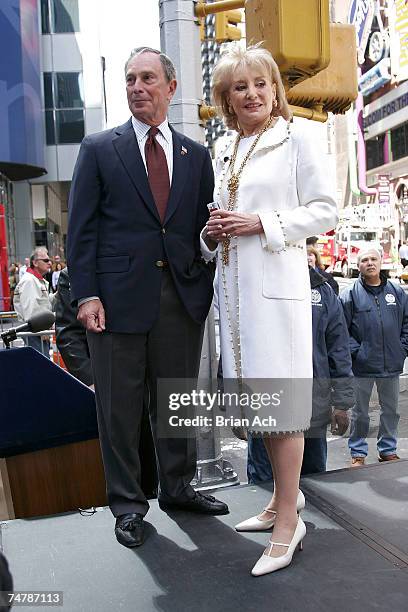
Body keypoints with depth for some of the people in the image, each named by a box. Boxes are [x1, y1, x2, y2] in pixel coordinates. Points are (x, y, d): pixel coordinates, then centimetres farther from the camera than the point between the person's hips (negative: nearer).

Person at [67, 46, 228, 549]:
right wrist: (86, 294, -9)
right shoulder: (98, 149, 6)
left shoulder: (195, 156, 13)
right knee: (118, 407, 6)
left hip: (183, 298, 3)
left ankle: (177, 488, 31)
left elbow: (203, 227, 12)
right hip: (118, 297, -2)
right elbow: (81, 229, 0)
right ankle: (127, 503, 22)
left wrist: (207, 288, 2)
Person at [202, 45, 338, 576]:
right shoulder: (224, 155, 18)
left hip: (276, 282, -6)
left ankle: (288, 521, 5)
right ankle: (283, 494, 28)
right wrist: (213, 233, 3)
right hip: (235, 285, 7)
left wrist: (262, 224, -14)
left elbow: (325, 210, -5)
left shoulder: (294, 139, 1)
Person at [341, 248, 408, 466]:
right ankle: (358, 452, 21)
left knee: (390, 410, 15)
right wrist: (355, 350, -13)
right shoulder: (350, 294, -5)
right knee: (360, 413, 8)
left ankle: (388, 450, 31)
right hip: (362, 366, -3)